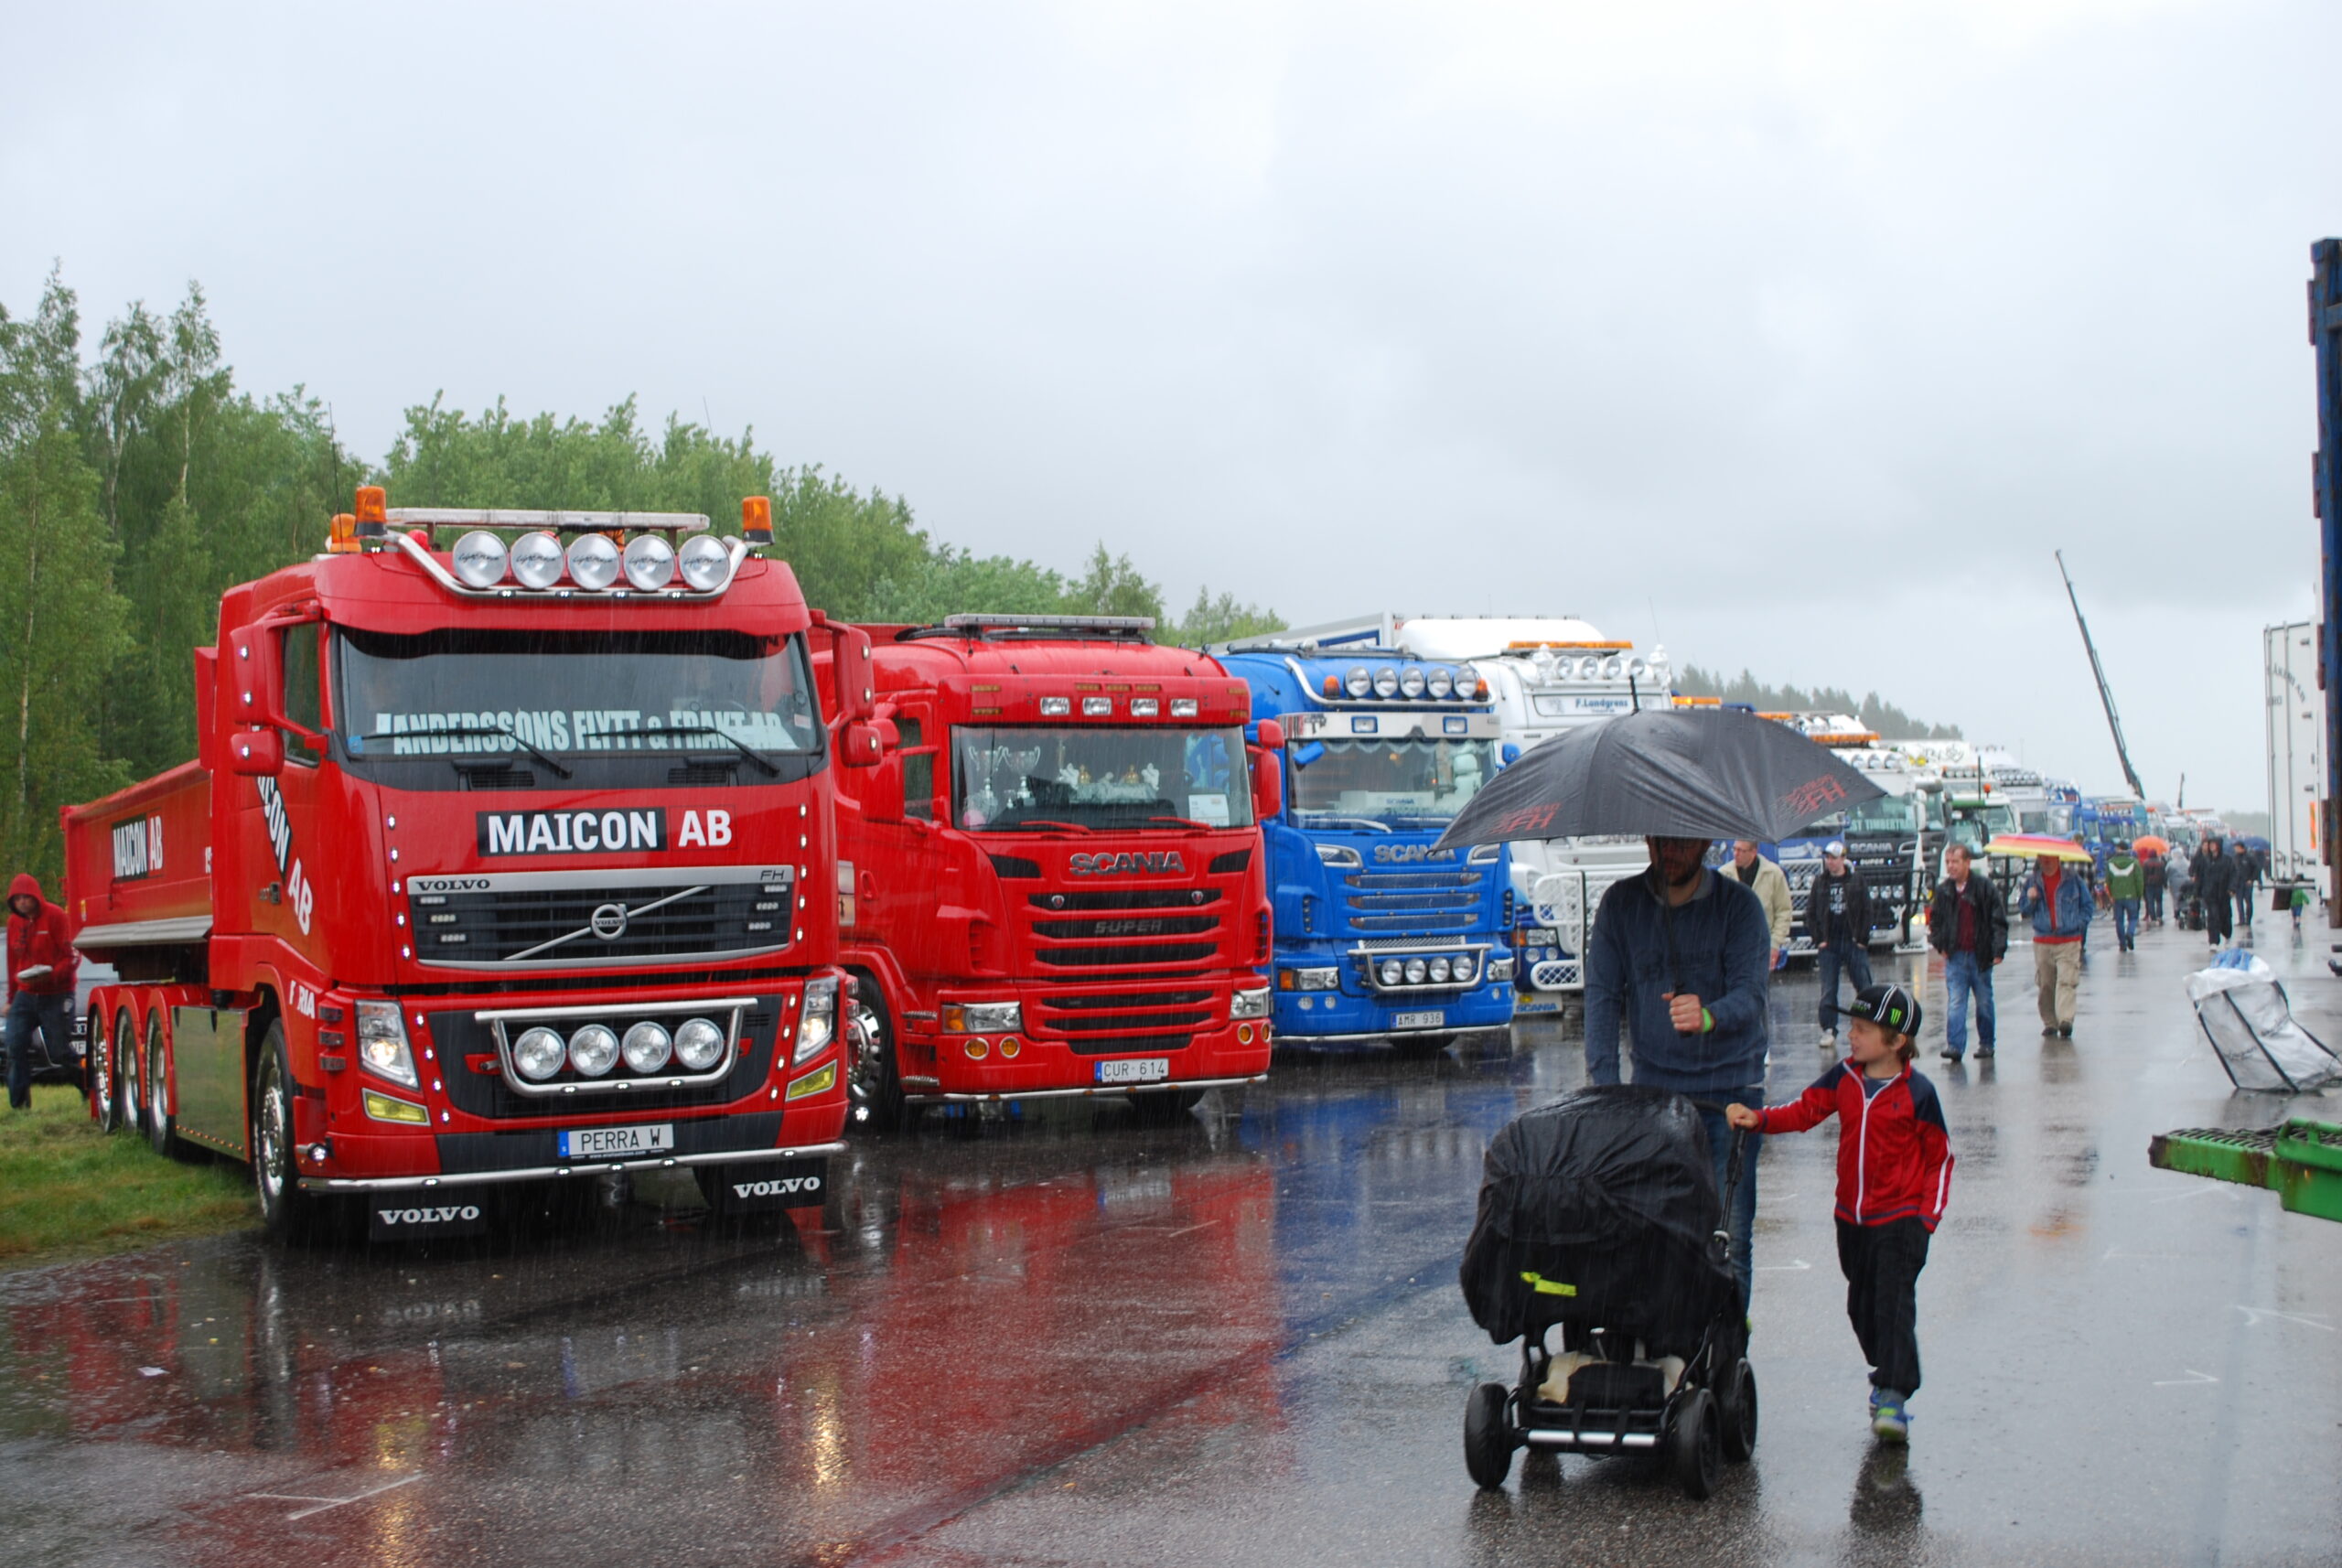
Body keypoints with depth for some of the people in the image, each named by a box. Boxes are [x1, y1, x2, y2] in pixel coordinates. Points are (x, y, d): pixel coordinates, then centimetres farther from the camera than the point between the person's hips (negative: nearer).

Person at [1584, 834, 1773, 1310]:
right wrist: (1604, 1087, -9)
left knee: (1728, 1238, -7)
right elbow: (1602, 994, 2)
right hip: (1652, 1087, 2)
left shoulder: (1738, 904, -4)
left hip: (1728, 1093, -2)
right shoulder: (1621, 903, 4)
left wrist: (1709, 1017, -36)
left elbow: (1751, 993, -13)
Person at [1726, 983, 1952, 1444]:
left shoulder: (1917, 1092, -9)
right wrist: (1757, 1119, -16)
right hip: (1852, 1217, 6)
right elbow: (1805, 1110, 1)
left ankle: (1893, 1397, -11)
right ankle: (1887, 1372, 32)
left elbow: (1940, 1155, -3)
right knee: (1861, 1304, 14)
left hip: (1900, 1219, -6)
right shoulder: (1844, 1078, 4)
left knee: (1894, 1304, -11)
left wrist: (1928, 1215, -8)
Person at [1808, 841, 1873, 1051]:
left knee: (1864, 987, 1)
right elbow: (1810, 912, 8)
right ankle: (1829, 1031, 3)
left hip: (1854, 942, -1)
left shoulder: (1856, 879, 3)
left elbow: (1866, 911, 2)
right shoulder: (1820, 880, 7)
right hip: (1829, 944, 1)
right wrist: (1818, 939, -2)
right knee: (1828, 990, -1)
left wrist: (1862, 939, -5)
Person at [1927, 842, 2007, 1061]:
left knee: (1984, 1002, 11)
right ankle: (1955, 1045, -12)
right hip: (1955, 955, 2)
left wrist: (1998, 950, -13)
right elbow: (1934, 920, 19)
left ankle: (1986, 1043, 24)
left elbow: (1999, 920, -6)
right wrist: (1939, 944, 7)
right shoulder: (1943, 890, 5)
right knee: (1955, 1002, -7)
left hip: (1980, 955, -2)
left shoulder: (1984, 886, -7)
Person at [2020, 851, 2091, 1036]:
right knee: (2045, 985, 4)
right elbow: (2023, 908, 10)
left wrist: (2080, 923, -1)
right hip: (2042, 942, 3)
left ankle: (2065, 1020, -23)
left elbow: (2086, 904, 10)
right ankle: (2049, 1023, 14)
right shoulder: (2032, 881, 9)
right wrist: (2030, 899, -11)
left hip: (2069, 941, -3)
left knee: (2066, 981, -15)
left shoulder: (2073, 878, 3)